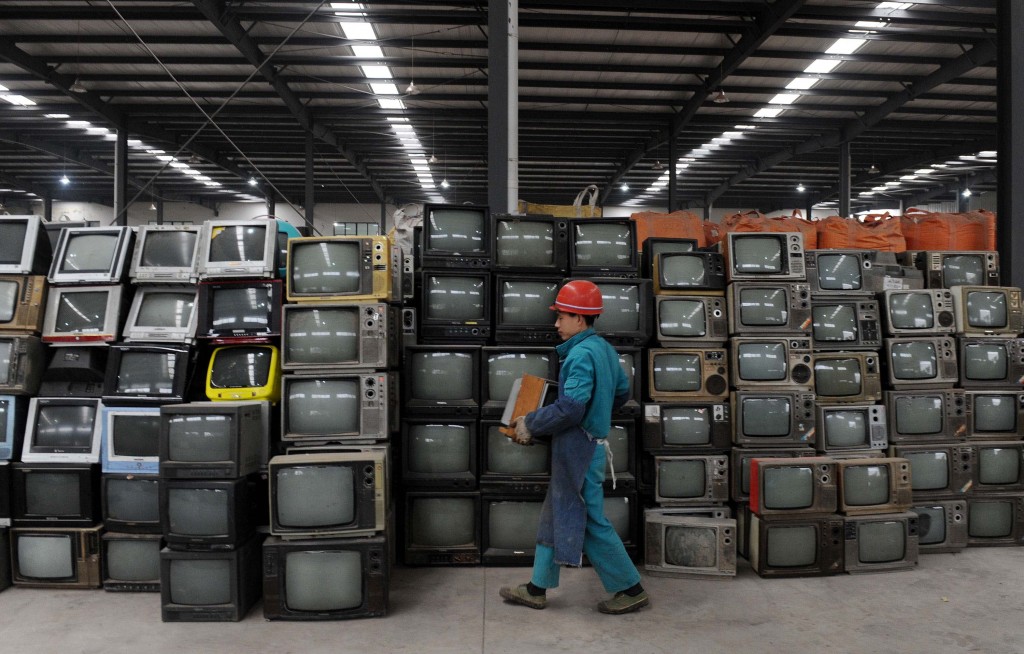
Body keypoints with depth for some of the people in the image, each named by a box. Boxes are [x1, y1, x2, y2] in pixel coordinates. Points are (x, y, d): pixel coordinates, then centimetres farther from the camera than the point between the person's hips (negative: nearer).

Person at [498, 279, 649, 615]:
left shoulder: (581, 355, -20)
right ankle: (537, 588, 24)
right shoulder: (604, 349, 10)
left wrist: (530, 424, -15)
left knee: (592, 522, 1)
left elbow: (570, 408, -26)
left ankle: (631, 589, 13)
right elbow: (622, 392, 19)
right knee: (554, 515, 15)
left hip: (578, 448, -10)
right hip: (592, 442, 10)